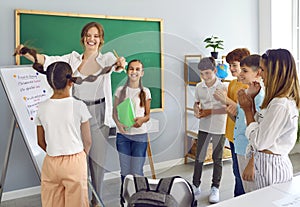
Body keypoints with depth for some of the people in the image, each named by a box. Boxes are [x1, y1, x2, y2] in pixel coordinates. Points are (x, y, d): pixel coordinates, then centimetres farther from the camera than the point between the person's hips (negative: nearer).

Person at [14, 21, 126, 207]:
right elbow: (49, 60, -8)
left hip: (98, 116, -1)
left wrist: (120, 64, -49)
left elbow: (115, 64, -24)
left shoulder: (106, 58, -3)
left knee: (98, 158, 8)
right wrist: (27, 53, -26)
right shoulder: (73, 58, 3)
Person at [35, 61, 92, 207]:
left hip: (51, 163, 3)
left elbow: (41, 142, 6)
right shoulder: (79, 106, -12)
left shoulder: (42, 108, -3)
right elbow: (87, 142, -5)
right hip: (75, 162, -2)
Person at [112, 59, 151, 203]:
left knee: (137, 171, 1)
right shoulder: (120, 90, 4)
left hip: (140, 135, -1)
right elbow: (115, 112, 6)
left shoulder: (145, 92, 2)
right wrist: (118, 123, -14)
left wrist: (142, 119, -17)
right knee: (125, 171, 10)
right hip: (123, 135, 1)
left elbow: (148, 115, 6)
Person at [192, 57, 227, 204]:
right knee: (199, 157, 6)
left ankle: (215, 188, 24)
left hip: (219, 127, -3)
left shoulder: (222, 87, -11)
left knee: (217, 158, 10)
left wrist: (210, 111, -19)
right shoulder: (199, 87, 1)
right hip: (204, 127, 3)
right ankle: (196, 186, 21)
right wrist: (196, 110, -8)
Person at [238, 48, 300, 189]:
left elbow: (259, 142, -21)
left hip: (271, 168, -9)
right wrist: (251, 99, 5)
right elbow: (259, 124, 10)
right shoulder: (278, 101, 5)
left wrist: (247, 110, -13)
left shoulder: (280, 106, -25)